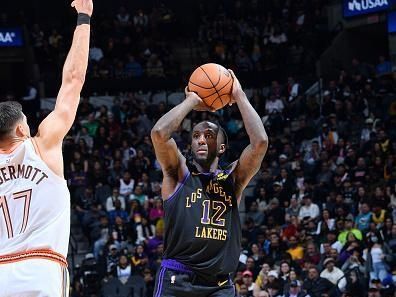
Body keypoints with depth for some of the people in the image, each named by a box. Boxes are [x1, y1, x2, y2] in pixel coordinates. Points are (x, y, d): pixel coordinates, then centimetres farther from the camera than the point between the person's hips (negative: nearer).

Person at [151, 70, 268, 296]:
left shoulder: (232, 179, 15)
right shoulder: (179, 173, 9)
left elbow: (260, 142, -2)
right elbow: (160, 133, -10)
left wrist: (239, 97, 6)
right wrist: (192, 101, 4)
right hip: (178, 279, -3)